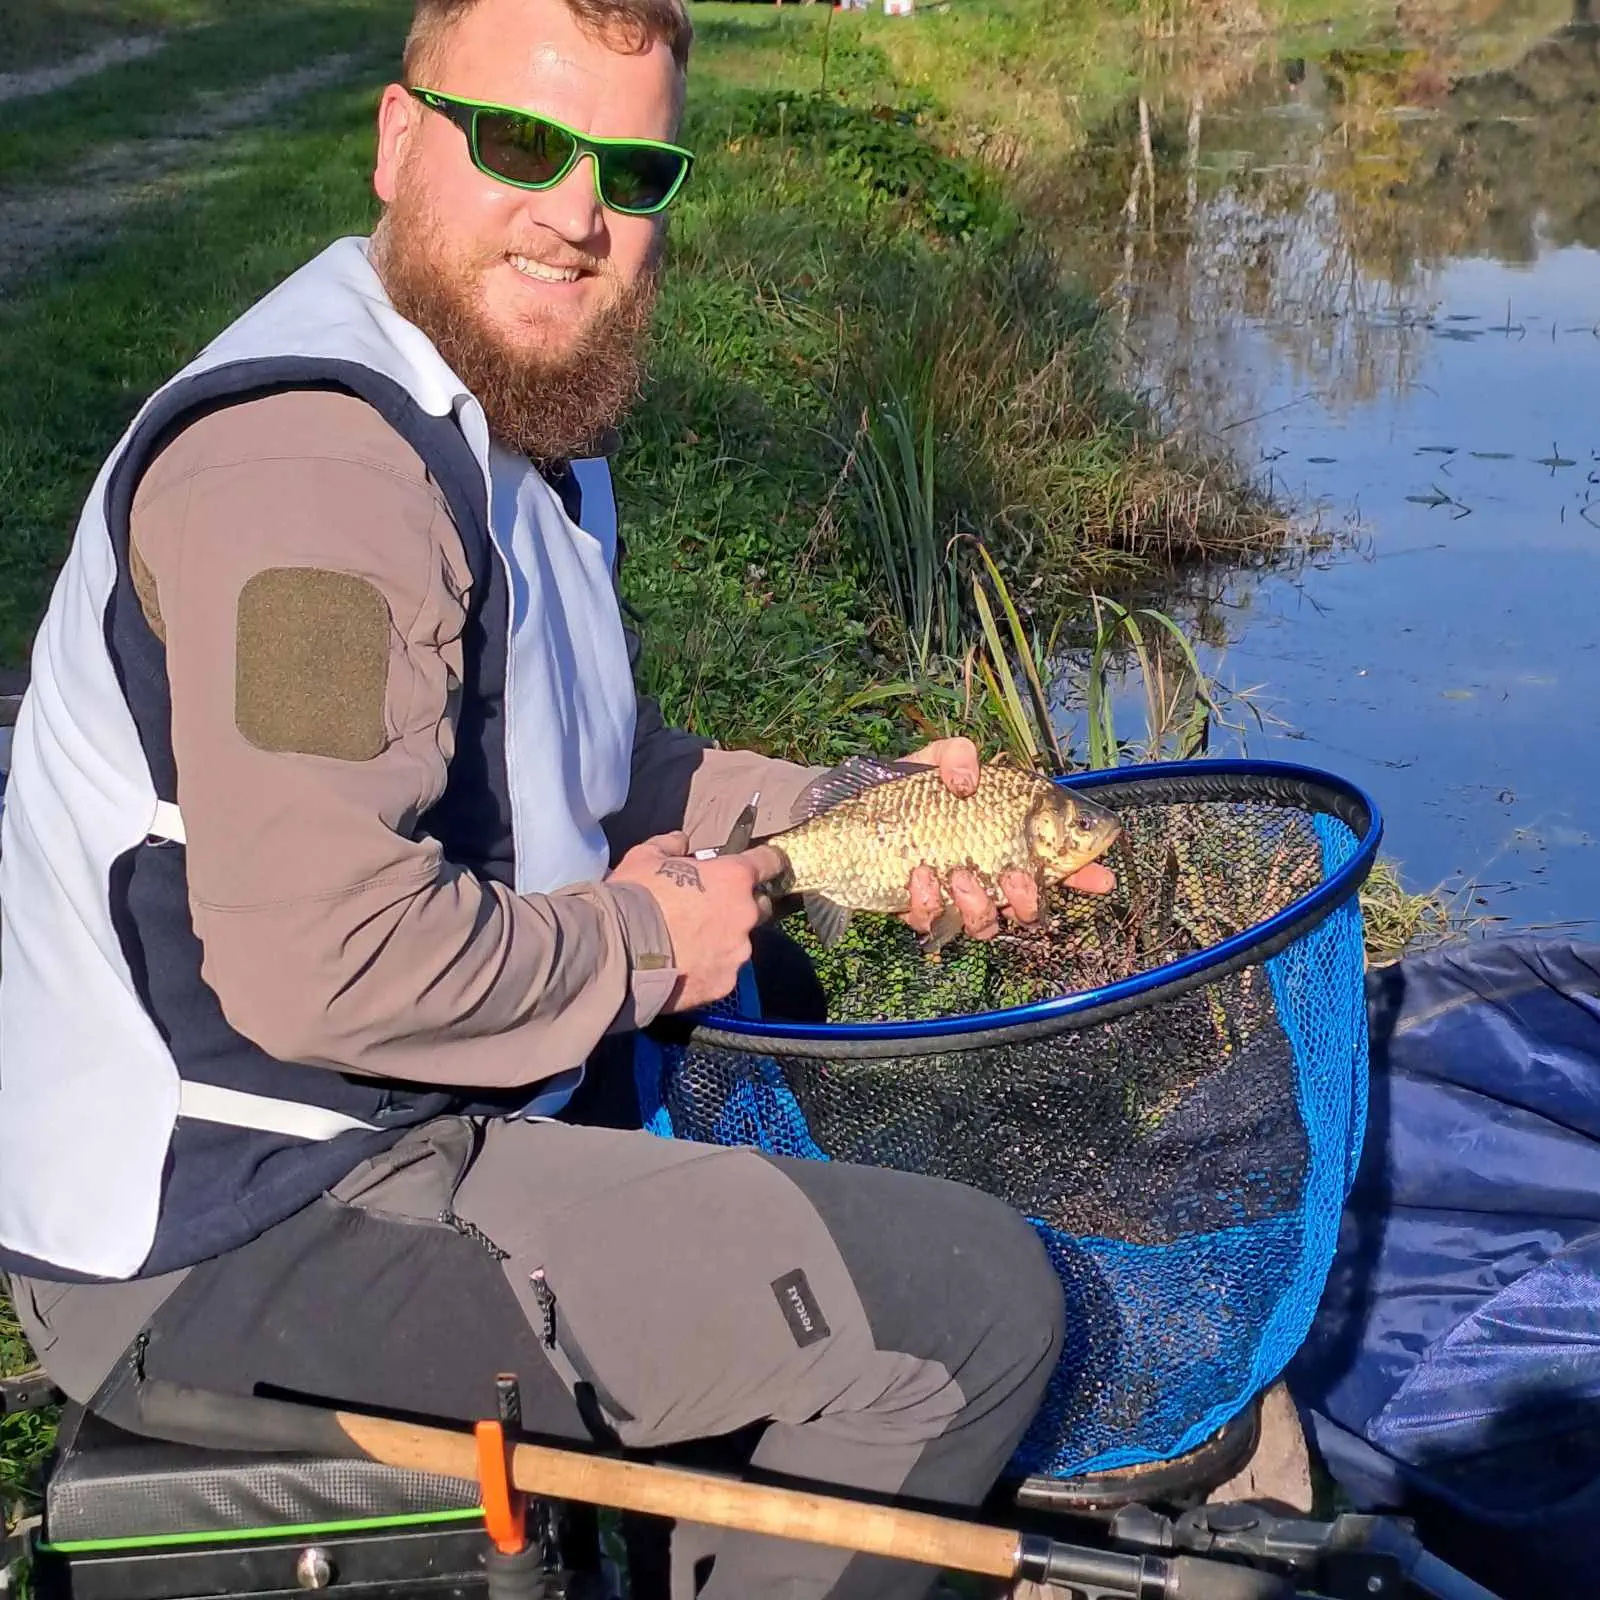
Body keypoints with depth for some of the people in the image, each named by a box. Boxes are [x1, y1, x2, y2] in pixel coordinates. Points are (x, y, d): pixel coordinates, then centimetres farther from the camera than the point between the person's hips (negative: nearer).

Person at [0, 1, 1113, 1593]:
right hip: (228, 1232, -10)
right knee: (974, 1300, -14)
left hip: (371, 1124, 11)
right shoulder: (309, 454, -24)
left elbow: (597, 771, 18)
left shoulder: (520, 411, 10)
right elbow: (321, 968, -32)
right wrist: (641, 943, -15)